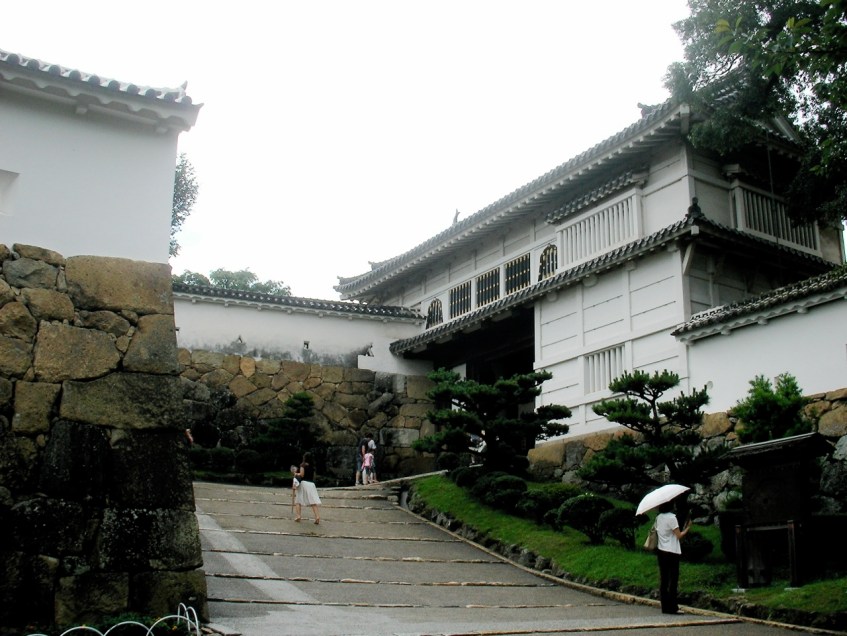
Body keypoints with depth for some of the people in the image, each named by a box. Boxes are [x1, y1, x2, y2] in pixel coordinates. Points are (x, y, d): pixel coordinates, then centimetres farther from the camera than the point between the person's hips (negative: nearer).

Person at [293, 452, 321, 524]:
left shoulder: (303, 465, -3)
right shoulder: (312, 466, 14)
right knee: (313, 501, -4)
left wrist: (296, 474, 6)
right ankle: (317, 516, -18)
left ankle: (299, 516, -5)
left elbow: (301, 474, -10)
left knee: (298, 500, 7)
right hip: (311, 484, 4)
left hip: (303, 483, -4)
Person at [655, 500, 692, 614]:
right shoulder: (671, 518, -14)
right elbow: (679, 535, -12)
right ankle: (672, 607, -1)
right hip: (672, 552, -7)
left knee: (663, 580, 8)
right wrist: (688, 527, 2)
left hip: (661, 551, 7)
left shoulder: (658, 518, 8)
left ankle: (665, 607, 10)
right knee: (673, 580, -1)